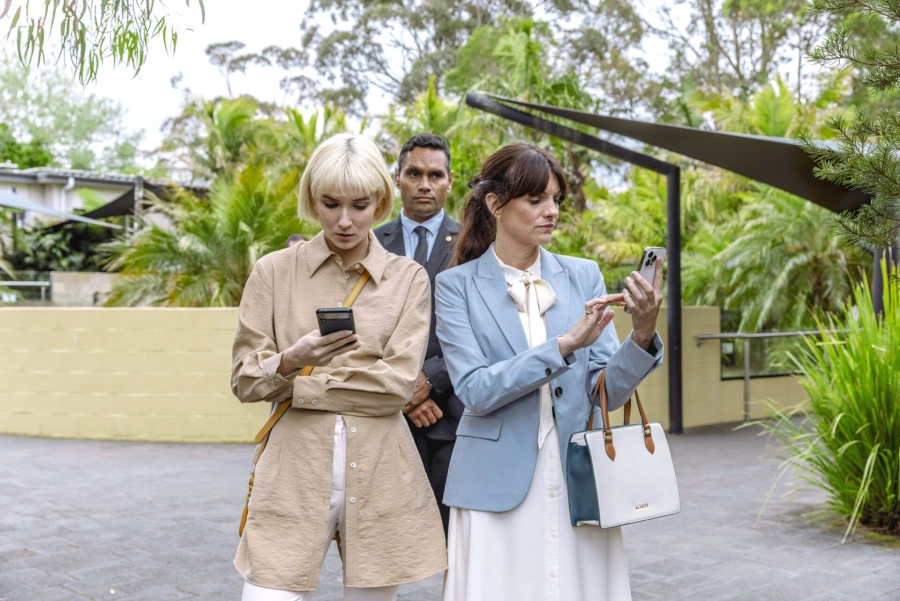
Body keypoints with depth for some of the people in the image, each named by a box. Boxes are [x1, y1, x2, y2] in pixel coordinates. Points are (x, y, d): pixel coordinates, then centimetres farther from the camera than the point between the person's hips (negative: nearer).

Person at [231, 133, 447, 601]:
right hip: (295, 474, 0)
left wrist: (295, 385, -6)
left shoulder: (409, 279, 4)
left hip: (380, 478, 1)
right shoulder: (274, 272, 4)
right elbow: (244, 379, 2)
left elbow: (398, 383, -6)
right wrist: (289, 362, -20)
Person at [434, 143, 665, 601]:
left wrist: (643, 334, -16)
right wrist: (565, 344, -20)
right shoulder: (458, 285, -2)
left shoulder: (583, 276, 5)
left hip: (579, 485, 2)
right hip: (498, 488, -2)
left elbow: (609, 392, 2)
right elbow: (475, 390, -13)